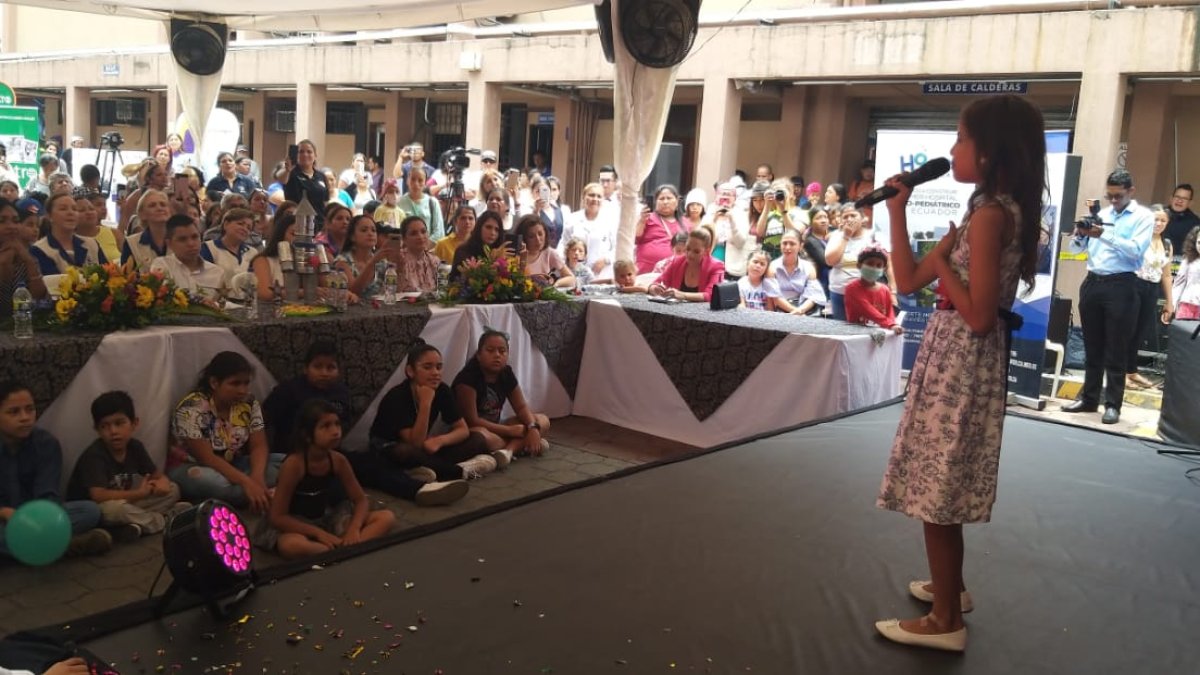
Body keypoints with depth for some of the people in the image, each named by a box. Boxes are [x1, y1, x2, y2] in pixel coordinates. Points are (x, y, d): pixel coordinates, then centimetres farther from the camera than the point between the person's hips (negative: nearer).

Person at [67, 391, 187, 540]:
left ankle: (136, 524, -20)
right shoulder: (94, 456, -23)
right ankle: (165, 520, -18)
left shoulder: (135, 447, -3)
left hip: (124, 502, 7)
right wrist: (140, 493, -28)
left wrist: (162, 483, -20)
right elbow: (98, 496, -36)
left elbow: (159, 476, 6)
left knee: (172, 490, 1)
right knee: (114, 508, -40)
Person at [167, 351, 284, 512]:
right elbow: (206, 457, -28)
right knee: (215, 482, -41)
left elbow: (259, 446, -8)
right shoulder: (192, 409, -23)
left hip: (231, 465, 6)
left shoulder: (249, 404, -5)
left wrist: (257, 476, -31)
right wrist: (246, 482, -39)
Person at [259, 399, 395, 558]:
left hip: (327, 519, 6)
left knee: (387, 517, -11)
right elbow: (277, 517, -21)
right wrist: (319, 533, -26)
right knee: (290, 545, -43)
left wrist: (354, 528, -19)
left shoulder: (338, 460, -7)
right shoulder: (293, 464, -22)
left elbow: (362, 500, 2)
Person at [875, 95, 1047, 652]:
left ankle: (945, 621, 10)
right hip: (956, 359, 10)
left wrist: (942, 264, -14)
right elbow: (908, 282, 12)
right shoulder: (991, 210, 12)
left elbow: (979, 316, -25)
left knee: (937, 487, -1)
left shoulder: (989, 214, -18)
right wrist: (897, 212, 8)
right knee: (940, 482, 21)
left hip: (960, 360, -10)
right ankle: (950, 587, 37)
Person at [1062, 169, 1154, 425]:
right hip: (1092, 283, 5)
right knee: (1092, 346, 12)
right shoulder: (1100, 214, 14)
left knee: (1116, 350, -1)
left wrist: (1105, 235, -24)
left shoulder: (1144, 216, 0)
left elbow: (1137, 250, -15)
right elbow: (1074, 249, 14)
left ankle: (1113, 404, 5)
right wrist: (1079, 234, -8)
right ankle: (1089, 398, 20)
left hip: (1121, 286, -5)